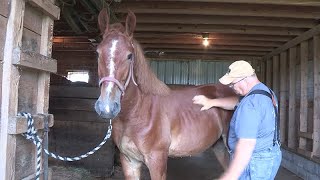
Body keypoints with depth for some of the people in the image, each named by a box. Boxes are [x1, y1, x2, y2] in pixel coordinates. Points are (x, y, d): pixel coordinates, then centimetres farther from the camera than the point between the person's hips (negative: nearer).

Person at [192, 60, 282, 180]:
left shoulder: (250, 104, -28)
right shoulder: (266, 92, 4)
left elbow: (246, 146, -33)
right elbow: (238, 102, 18)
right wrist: (211, 102, 13)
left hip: (255, 163, -10)